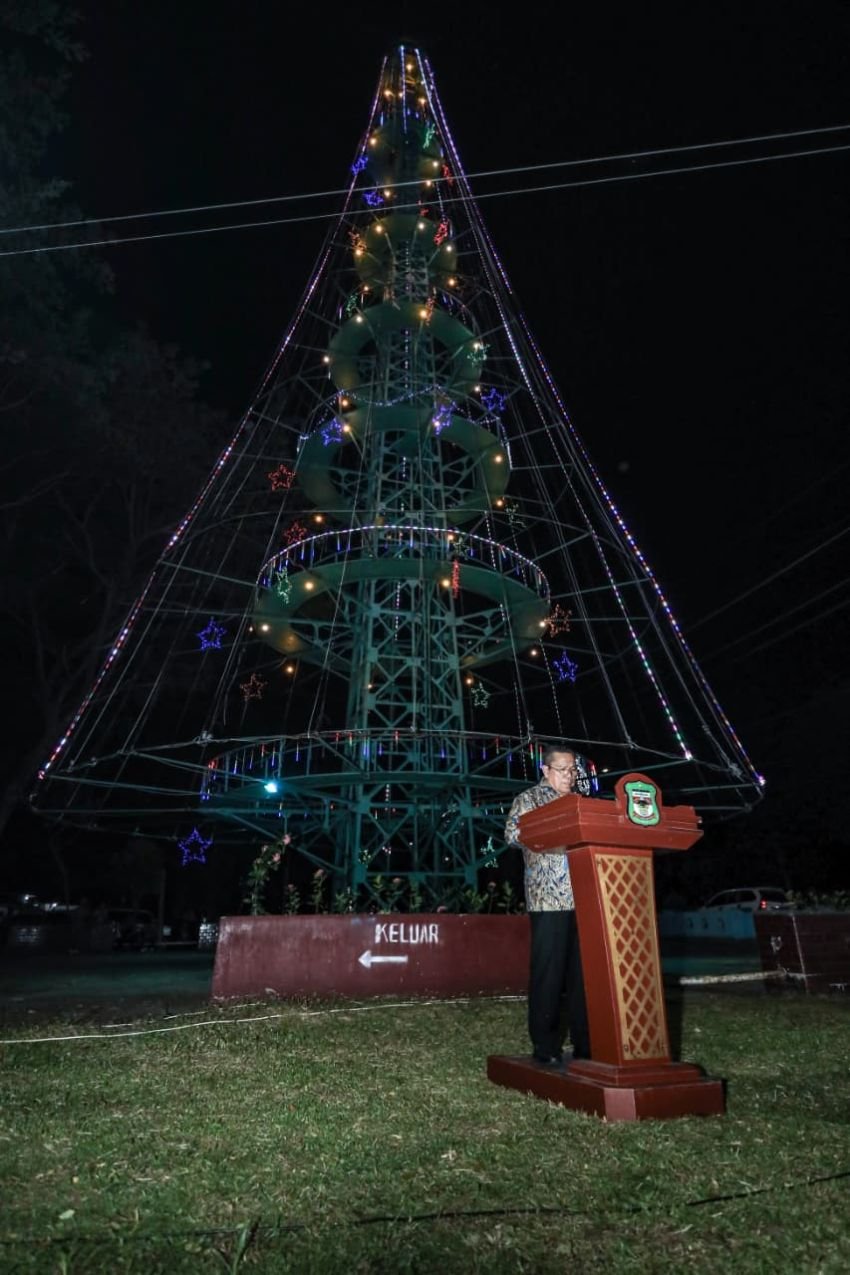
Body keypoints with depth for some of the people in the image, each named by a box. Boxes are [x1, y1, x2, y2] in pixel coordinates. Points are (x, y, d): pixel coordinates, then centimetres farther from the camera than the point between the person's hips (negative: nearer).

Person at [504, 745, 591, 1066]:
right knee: (548, 972, -1)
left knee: (584, 970, 9)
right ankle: (545, 1047, 11)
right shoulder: (529, 799, 2)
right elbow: (512, 834, -9)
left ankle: (585, 1043, 20)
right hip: (548, 898, -5)